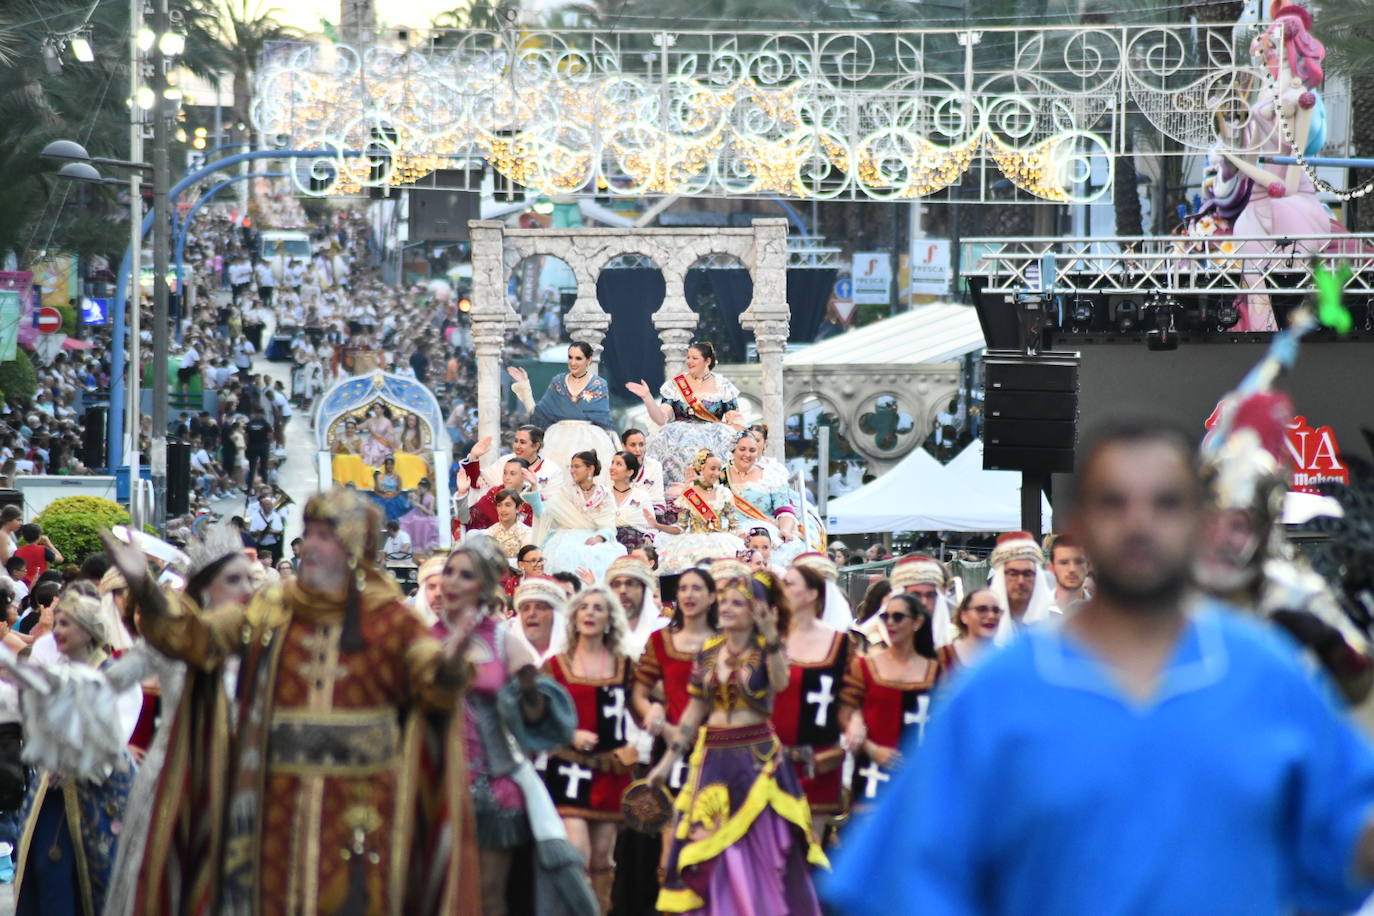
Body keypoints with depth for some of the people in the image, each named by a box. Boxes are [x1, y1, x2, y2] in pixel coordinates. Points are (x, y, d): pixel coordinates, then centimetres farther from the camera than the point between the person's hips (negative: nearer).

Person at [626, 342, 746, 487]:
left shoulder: (723, 385, 12)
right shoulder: (674, 385, 11)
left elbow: (734, 418, 8)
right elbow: (662, 419, 3)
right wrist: (647, 397, -9)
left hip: (713, 435, 0)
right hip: (681, 434, 0)